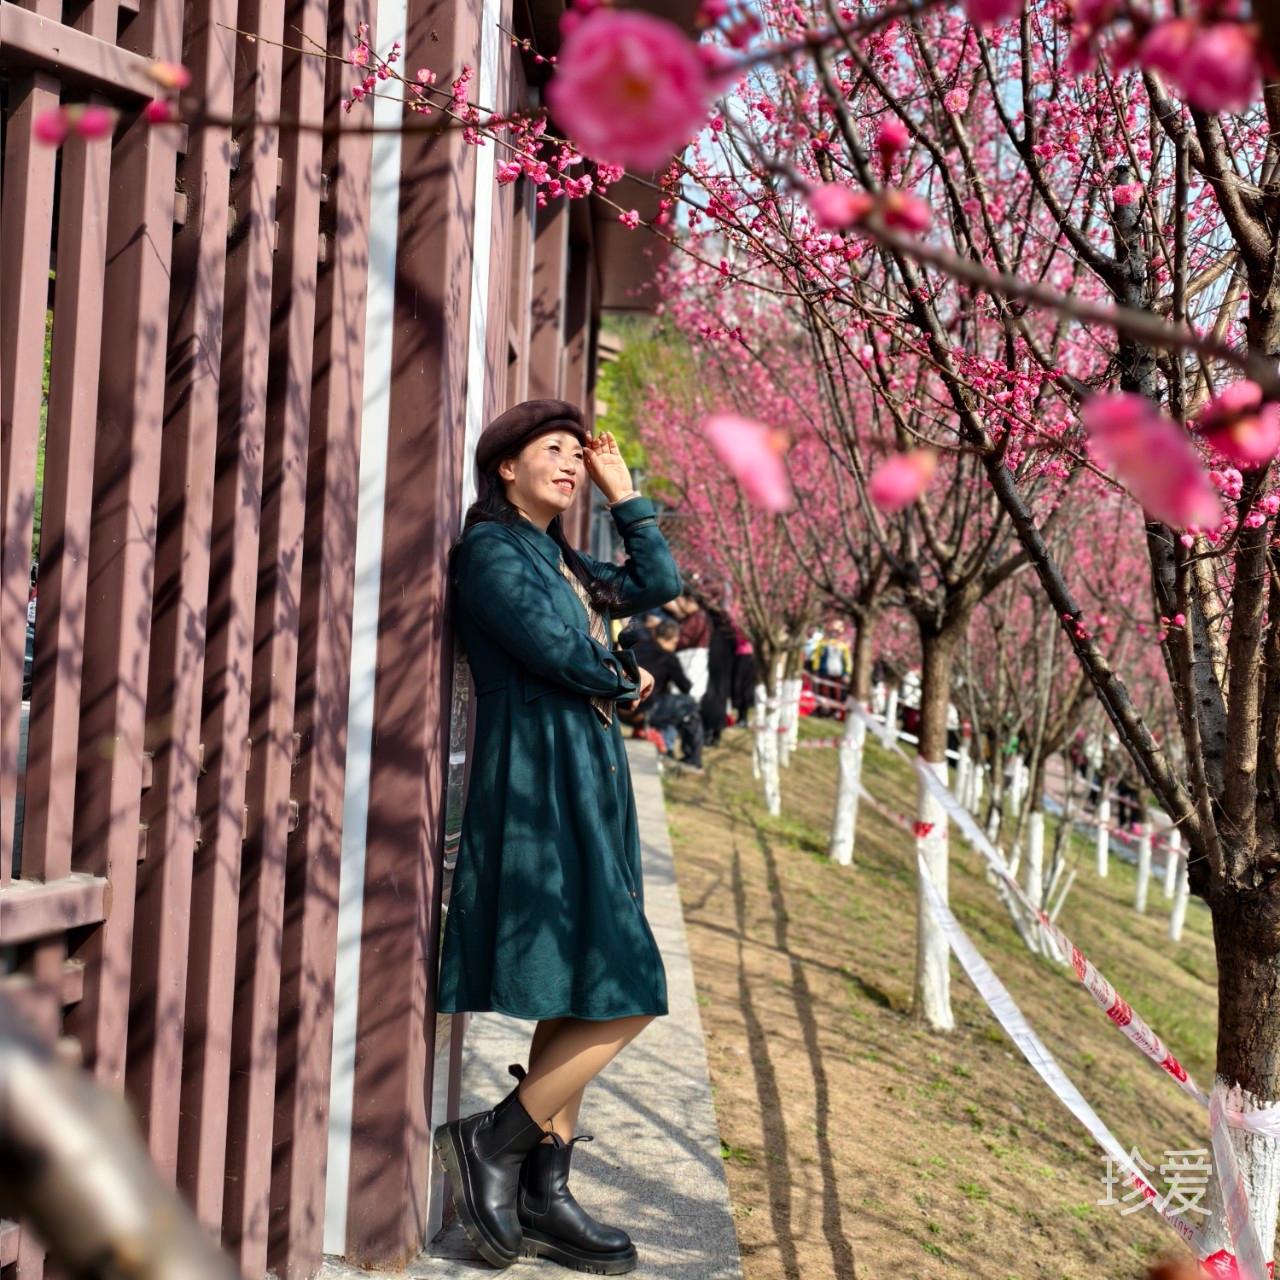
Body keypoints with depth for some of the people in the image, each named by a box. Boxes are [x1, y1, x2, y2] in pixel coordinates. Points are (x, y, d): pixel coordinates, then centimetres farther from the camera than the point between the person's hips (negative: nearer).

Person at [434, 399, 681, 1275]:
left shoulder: (562, 562, 21)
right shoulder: (490, 547, -5)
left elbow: (659, 585, 23)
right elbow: (554, 649, -15)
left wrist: (622, 491, 21)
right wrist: (628, 683, 2)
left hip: (586, 782, 9)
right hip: (539, 782, -9)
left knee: (582, 997, 7)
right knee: (620, 993, -14)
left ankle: (544, 1191, 10)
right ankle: (497, 1138, -3)